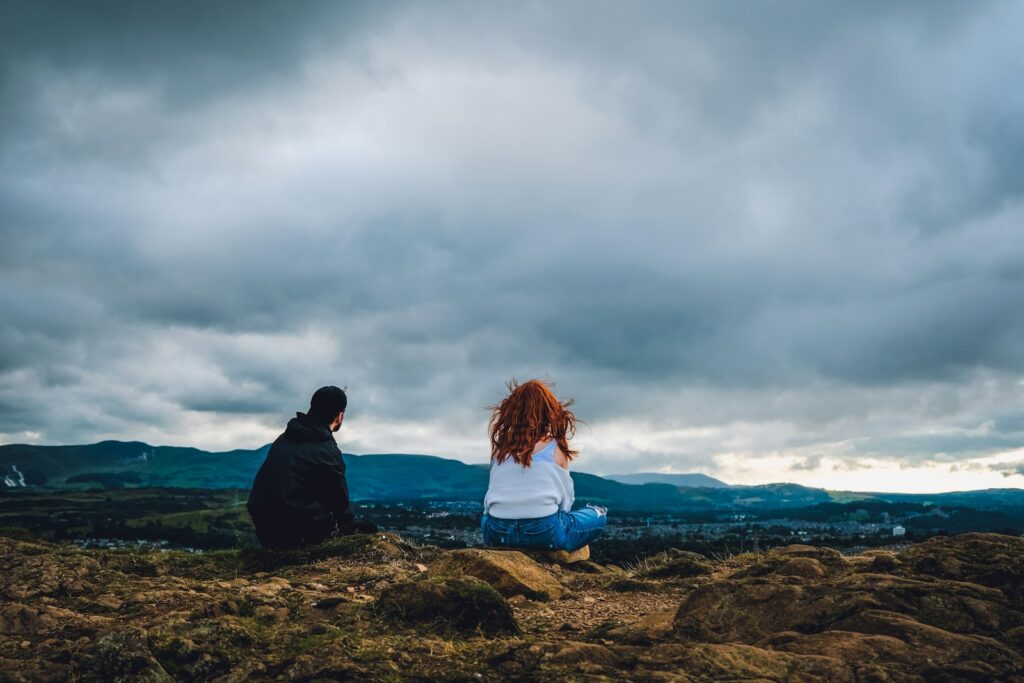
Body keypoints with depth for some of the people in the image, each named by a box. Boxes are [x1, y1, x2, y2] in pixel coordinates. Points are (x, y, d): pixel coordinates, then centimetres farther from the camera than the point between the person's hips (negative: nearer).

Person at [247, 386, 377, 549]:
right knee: (368, 529, 6)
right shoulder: (327, 451, -12)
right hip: (296, 534, -8)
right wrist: (350, 523, 18)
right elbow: (340, 500, -3)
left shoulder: (284, 438, 12)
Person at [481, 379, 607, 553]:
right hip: (543, 532, -2)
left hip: (496, 533, 3)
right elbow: (566, 498, 6)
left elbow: (495, 492, 13)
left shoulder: (500, 445, 8)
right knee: (599, 516, 20)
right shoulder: (556, 447, 0)